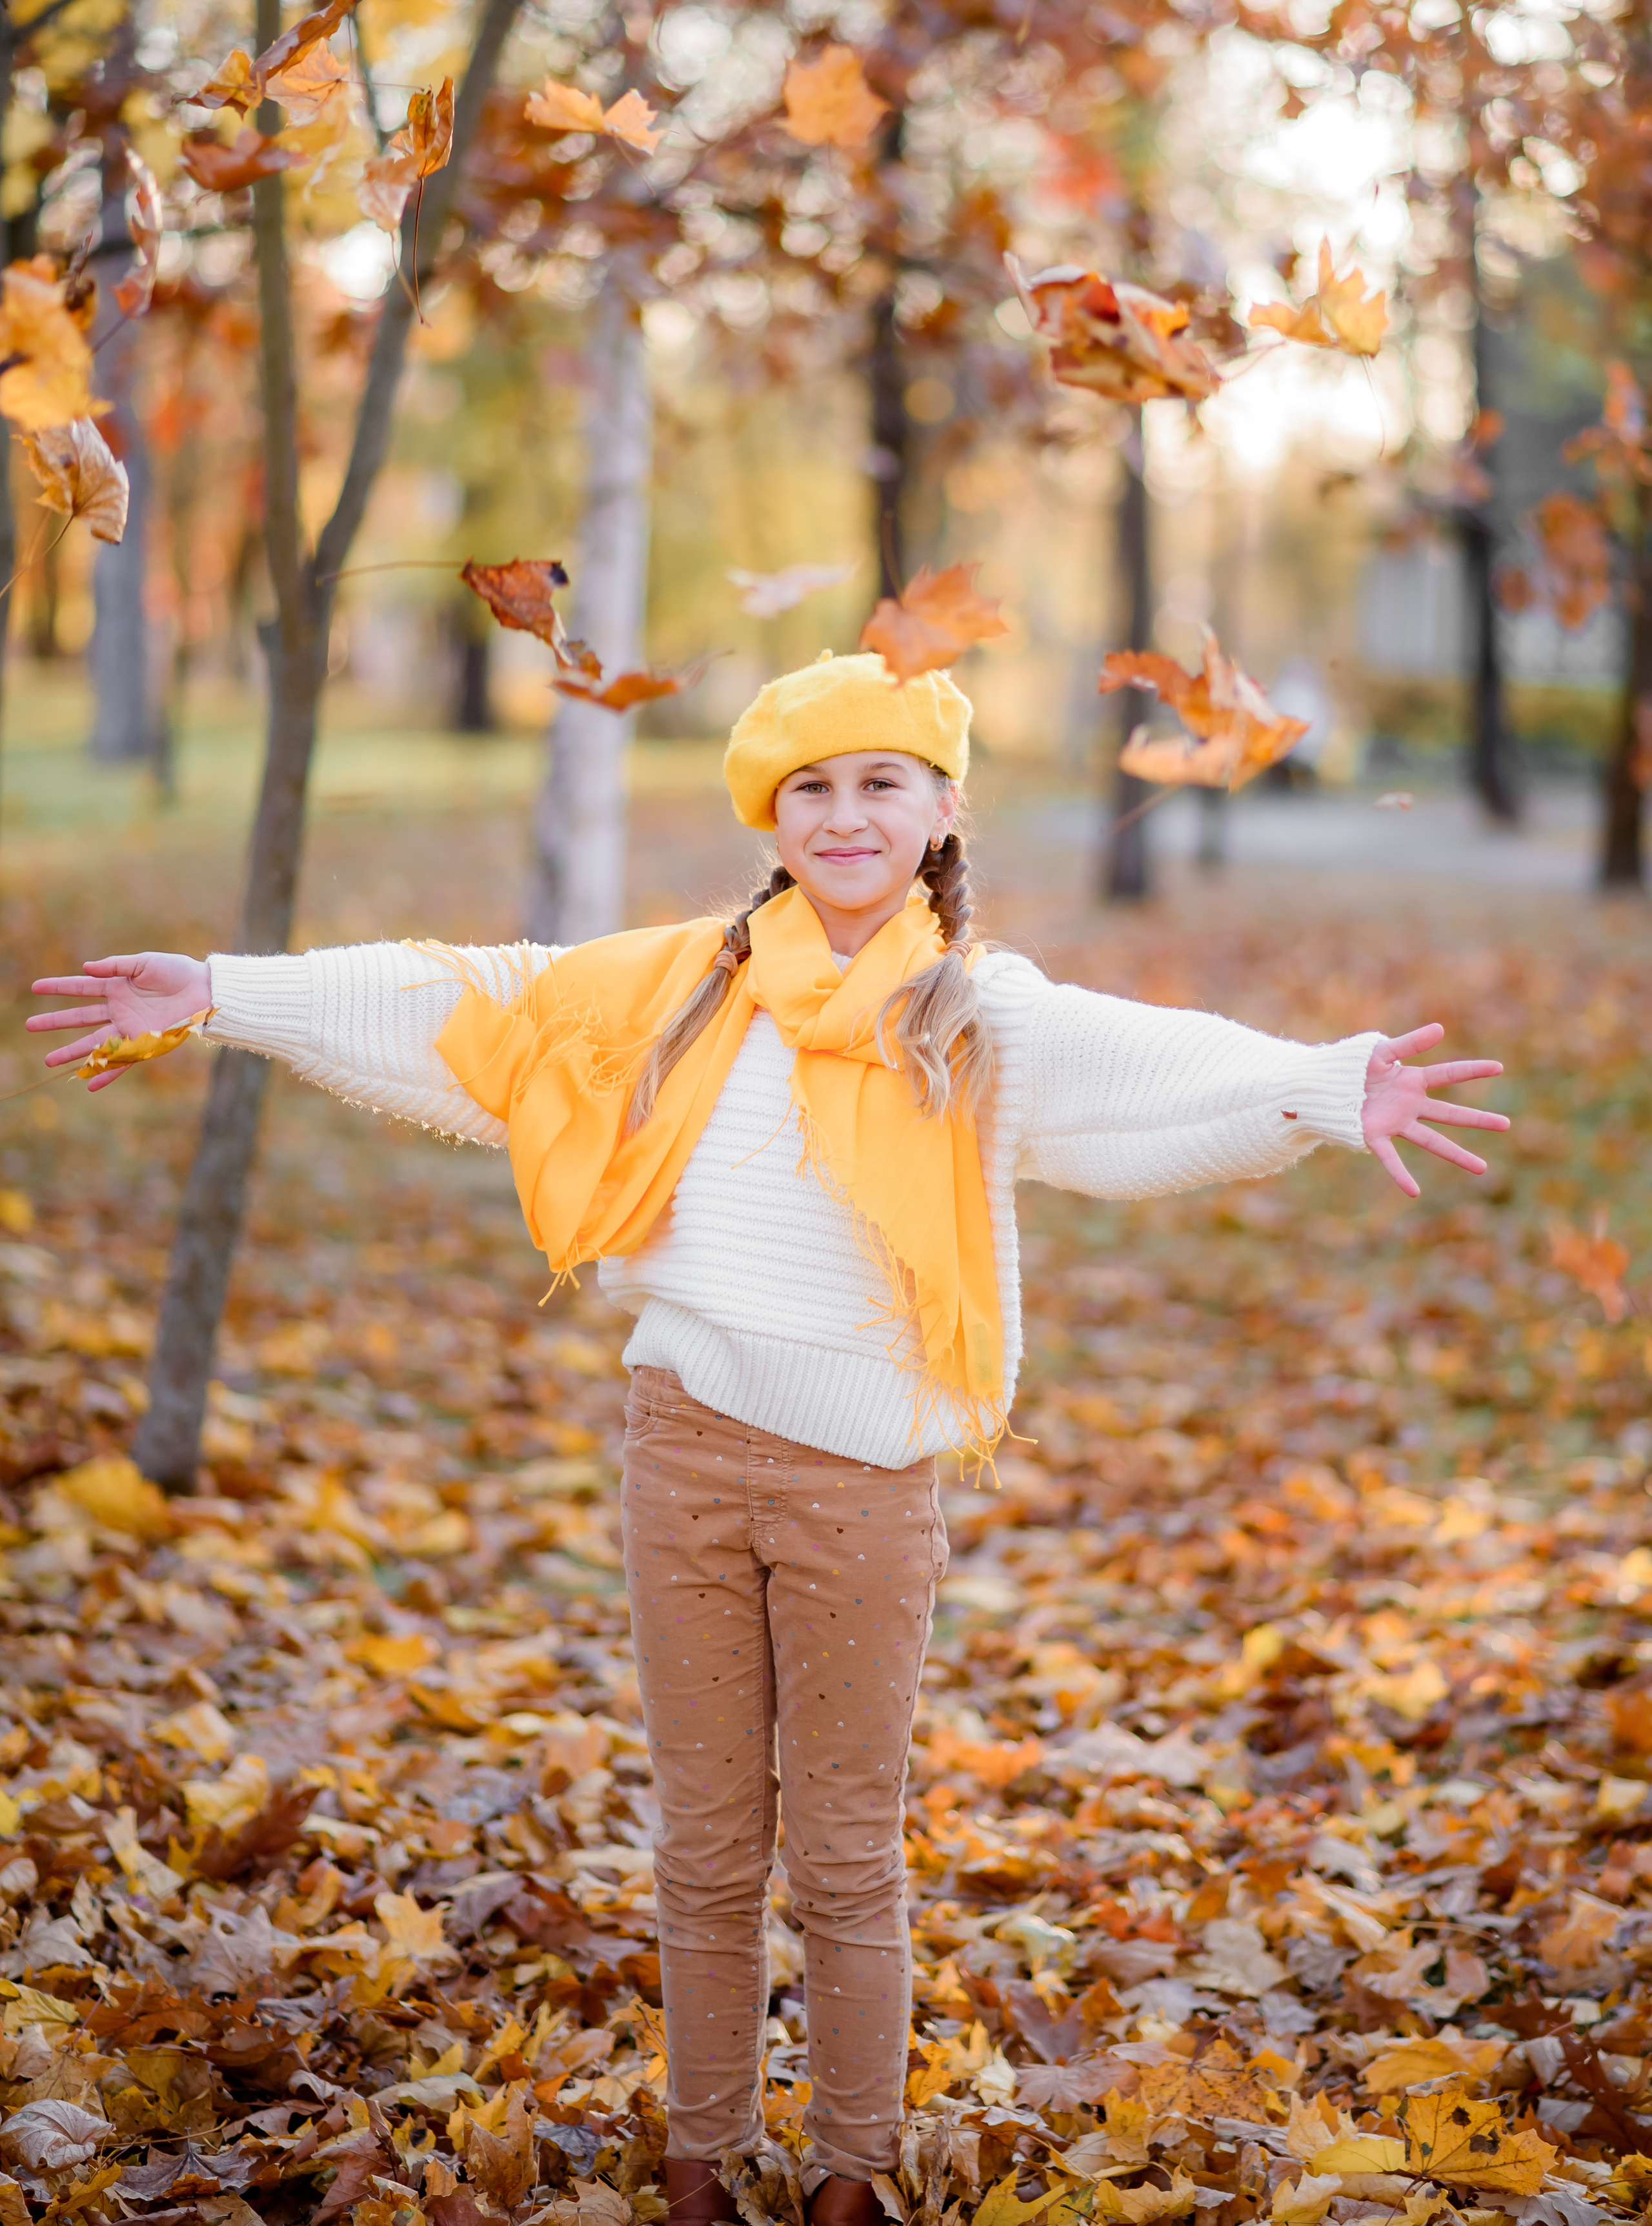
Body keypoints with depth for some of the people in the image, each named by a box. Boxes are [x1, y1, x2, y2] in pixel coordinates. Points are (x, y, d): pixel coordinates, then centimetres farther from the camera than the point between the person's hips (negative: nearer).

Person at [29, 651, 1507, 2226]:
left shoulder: (984, 1017, -2)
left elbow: (1143, 1068, -19)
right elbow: (466, 1015, 11)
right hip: (685, 1445, 3)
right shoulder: (685, 985, 8)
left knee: (845, 1856, 8)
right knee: (705, 1846, 13)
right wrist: (221, 997, 10)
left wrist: (1330, 1091, -39)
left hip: (860, 1473, -2)